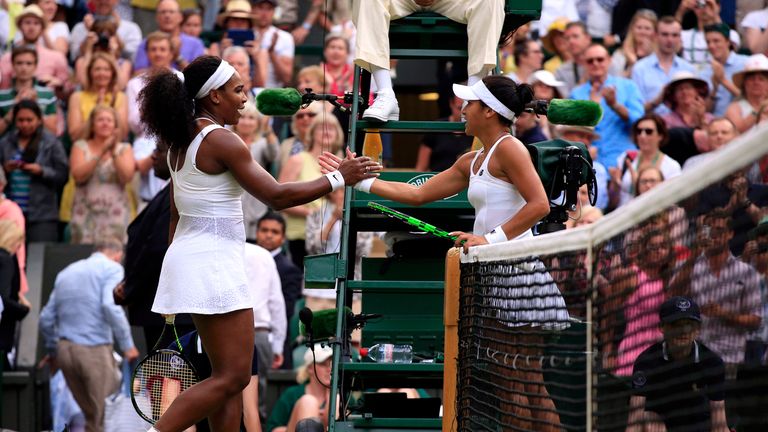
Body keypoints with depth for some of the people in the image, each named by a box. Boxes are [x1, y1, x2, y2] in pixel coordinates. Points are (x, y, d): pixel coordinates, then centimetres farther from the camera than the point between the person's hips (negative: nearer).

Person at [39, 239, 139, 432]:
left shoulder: (67, 272, 22)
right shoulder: (112, 268, 2)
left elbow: (46, 318, 20)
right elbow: (110, 306, -16)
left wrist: (52, 351, 31)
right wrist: (127, 345, -14)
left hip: (65, 350, 6)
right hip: (94, 349, -6)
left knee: (91, 416, 12)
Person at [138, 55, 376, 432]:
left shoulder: (181, 142, 13)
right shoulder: (222, 142, -15)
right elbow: (276, 196, -15)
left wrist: (178, 276, 25)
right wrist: (338, 178, -8)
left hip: (186, 255, 10)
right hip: (214, 262, -10)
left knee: (230, 375, 12)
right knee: (232, 376, -9)